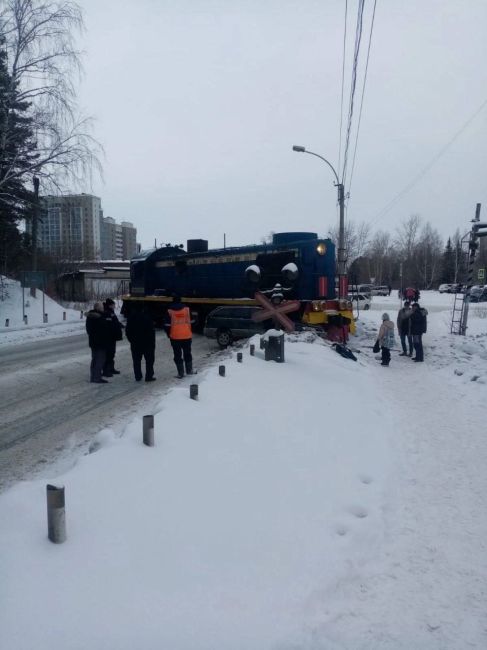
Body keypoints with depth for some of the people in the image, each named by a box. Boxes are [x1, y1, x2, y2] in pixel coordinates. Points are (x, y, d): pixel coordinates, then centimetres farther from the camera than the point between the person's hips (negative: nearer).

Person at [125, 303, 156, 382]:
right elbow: (151, 331, -12)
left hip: (135, 343, 4)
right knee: (149, 359, 5)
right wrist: (153, 342, -4)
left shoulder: (131, 317, 1)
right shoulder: (147, 317, -12)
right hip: (148, 342, -3)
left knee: (136, 360, 11)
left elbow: (128, 331, 7)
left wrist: (131, 340, 17)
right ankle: (149, 376, 2)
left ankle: (137, 376, 11)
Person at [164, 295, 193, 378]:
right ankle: (189, 370, 25)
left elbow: (167, 325, -3)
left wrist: (169, 334, 11)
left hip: (175, 337, -2)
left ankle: (180, 373, 5)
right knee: (187, 354, 17)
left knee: (177, 355, 5)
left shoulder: (170, 311, -3)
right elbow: (190, 321, 3)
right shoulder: (187, 309, 1)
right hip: (187, 335, 2)